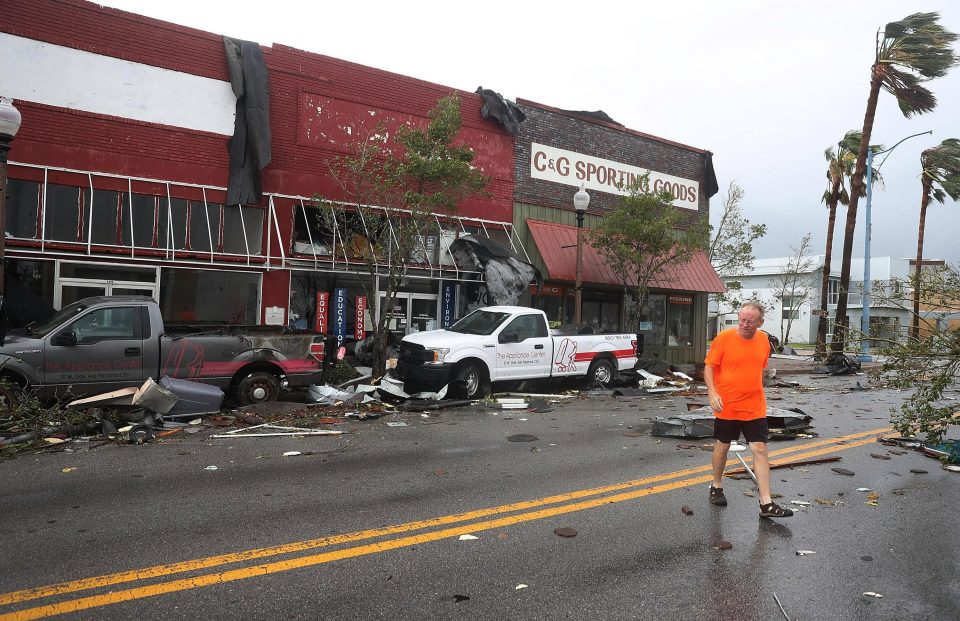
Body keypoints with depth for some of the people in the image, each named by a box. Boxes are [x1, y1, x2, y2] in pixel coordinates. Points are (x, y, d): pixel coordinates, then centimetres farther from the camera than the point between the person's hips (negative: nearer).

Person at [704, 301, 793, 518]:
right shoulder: (724, 338, -10)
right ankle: (717, 487, 32)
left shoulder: (763, 340, 3)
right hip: (727, 406, -3)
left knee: (760, 449, -2)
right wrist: (712, 392, -20)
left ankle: (766, 503, 1)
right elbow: (709, 367, -8)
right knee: (722, 446, 11)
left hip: (755, 408, 3)